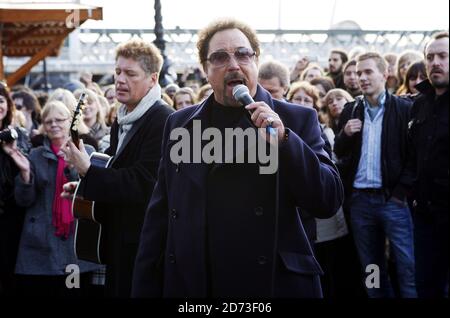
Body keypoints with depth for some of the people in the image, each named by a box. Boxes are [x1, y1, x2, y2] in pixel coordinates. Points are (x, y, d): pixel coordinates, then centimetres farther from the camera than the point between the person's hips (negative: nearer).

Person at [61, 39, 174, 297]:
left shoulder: (163, 121, -15)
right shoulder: (121, 123, 15)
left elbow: (143, 183, -20)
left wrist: (89, 171, -20)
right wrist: (85, 186, 6)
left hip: (145, 243, -9)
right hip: (119, 242, 9)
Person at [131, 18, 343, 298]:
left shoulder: (297, 120, 0)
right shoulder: (179, 125, 8)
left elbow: (329, 201, -7)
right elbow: (160, 214, 8)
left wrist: (283, 141, -18)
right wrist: (145, 289, 3)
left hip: (273, 284, -2)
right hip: (190, 285, 2)